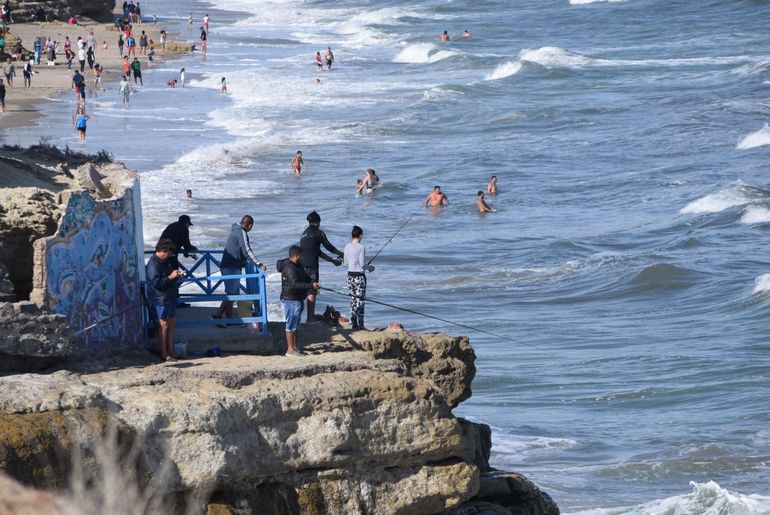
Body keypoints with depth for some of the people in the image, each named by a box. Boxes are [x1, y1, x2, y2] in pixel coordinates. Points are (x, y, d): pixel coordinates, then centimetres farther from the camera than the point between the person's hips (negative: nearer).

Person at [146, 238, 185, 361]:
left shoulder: (166, 261, 16)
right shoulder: (153, 264, -16)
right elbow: (156, 282, -23)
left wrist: (177, 276, 11)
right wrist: (170, 277, -21)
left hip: (170, 297, 10)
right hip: (161, 299, -10)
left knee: (171, 324, 13)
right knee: (163, 325, -6)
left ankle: (170, 351, 20)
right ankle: (164, 354, -2)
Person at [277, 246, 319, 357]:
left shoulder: (297, 266, 14)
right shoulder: (289, 268, -20)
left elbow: (305, 277, 23)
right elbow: (295, 284, -29)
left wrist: (313, 283, 2)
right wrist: (311, 286, -28)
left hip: (298, 299, 11)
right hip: (291, 300, -11)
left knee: (295, 325, 16)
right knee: (291, 325, -7)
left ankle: (294, 347, 24)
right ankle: (290, 349, -4)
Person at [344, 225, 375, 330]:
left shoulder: (347, 247, 5)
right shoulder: (361, 248, -14)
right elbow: (362, 264, -16)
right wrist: (370, 268, 6)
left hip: (350, 275, 6)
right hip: (359, 276, -6)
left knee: (353, 300, 11)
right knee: (360, 301, -1)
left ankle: (354, 324, 12)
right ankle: (360, 324, -3)